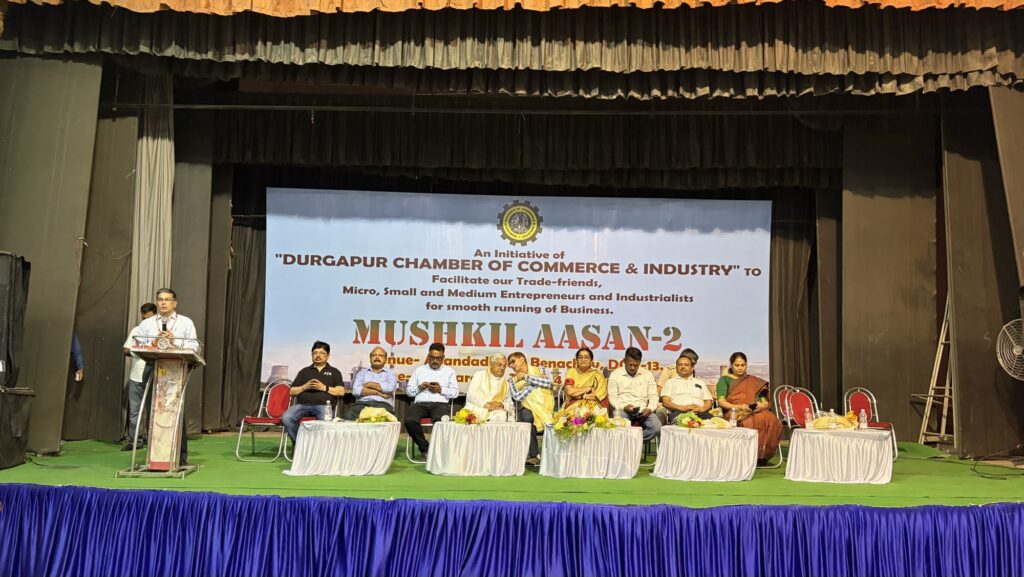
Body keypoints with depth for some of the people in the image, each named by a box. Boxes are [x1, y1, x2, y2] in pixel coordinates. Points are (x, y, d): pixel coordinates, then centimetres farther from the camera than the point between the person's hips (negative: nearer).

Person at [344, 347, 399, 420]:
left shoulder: (390, 372, 18)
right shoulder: (362, 372, 21)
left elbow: (390, 388, -5)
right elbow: (356, 390, 2)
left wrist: (370, 384, 4)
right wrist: (378, 392, -3)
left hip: (383, 405, -2)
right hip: (362, 403, 2)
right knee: (349, 415, -32)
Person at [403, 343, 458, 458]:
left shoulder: (449, 371, 20)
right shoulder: (419, 369, 25)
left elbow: (455, 392, 10)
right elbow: (408, 390, 19)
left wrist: (441, 390, -7)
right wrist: (418, 388, -2)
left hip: (440, 403, -2)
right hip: (420, 403, 2)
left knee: (440, 420, -39)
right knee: (409, 420, -33)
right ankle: (425, 448, -13)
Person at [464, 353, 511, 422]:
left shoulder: (505, 383, 19)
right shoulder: (480, 374, 11)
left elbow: (509, 403, 14)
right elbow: (471, 394, -2)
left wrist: (502, 404, -10)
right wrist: (485, 404, -16)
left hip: (493, 412, 3)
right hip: (475, 410, -3)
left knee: (501, 416, -31)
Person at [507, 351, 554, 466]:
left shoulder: (540, 370, 14)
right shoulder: (513, 380, 15)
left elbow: (548, 382, -8)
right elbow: (517, 396, -5)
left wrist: (526, 377, -3)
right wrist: (537, 382, -4)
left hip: (545, 409, 0)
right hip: (528, 410, 0)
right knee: (526, 416, -33)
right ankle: (534, 456, -25)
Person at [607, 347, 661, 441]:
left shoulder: (647, 374, 13)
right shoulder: (615, 375, 6)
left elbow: (654, 395, 11)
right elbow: (612, 397, 3)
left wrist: (650, 409, -10)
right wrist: (624, 407, -16)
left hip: (642, 411, 2)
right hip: (623, 410, -2)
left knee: (657, 427, -28)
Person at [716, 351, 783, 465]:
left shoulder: (754, 381, 27)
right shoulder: (724, 380, 17)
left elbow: (765, 402, 17)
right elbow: (721, 401, 2)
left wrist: (762, 405, -9)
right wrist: (739, 407, -15)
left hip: (756, 412, 3)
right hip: (735, 413, -3)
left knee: (771, 419, -33)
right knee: (752, 422, -39)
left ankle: (763, 455, -26)